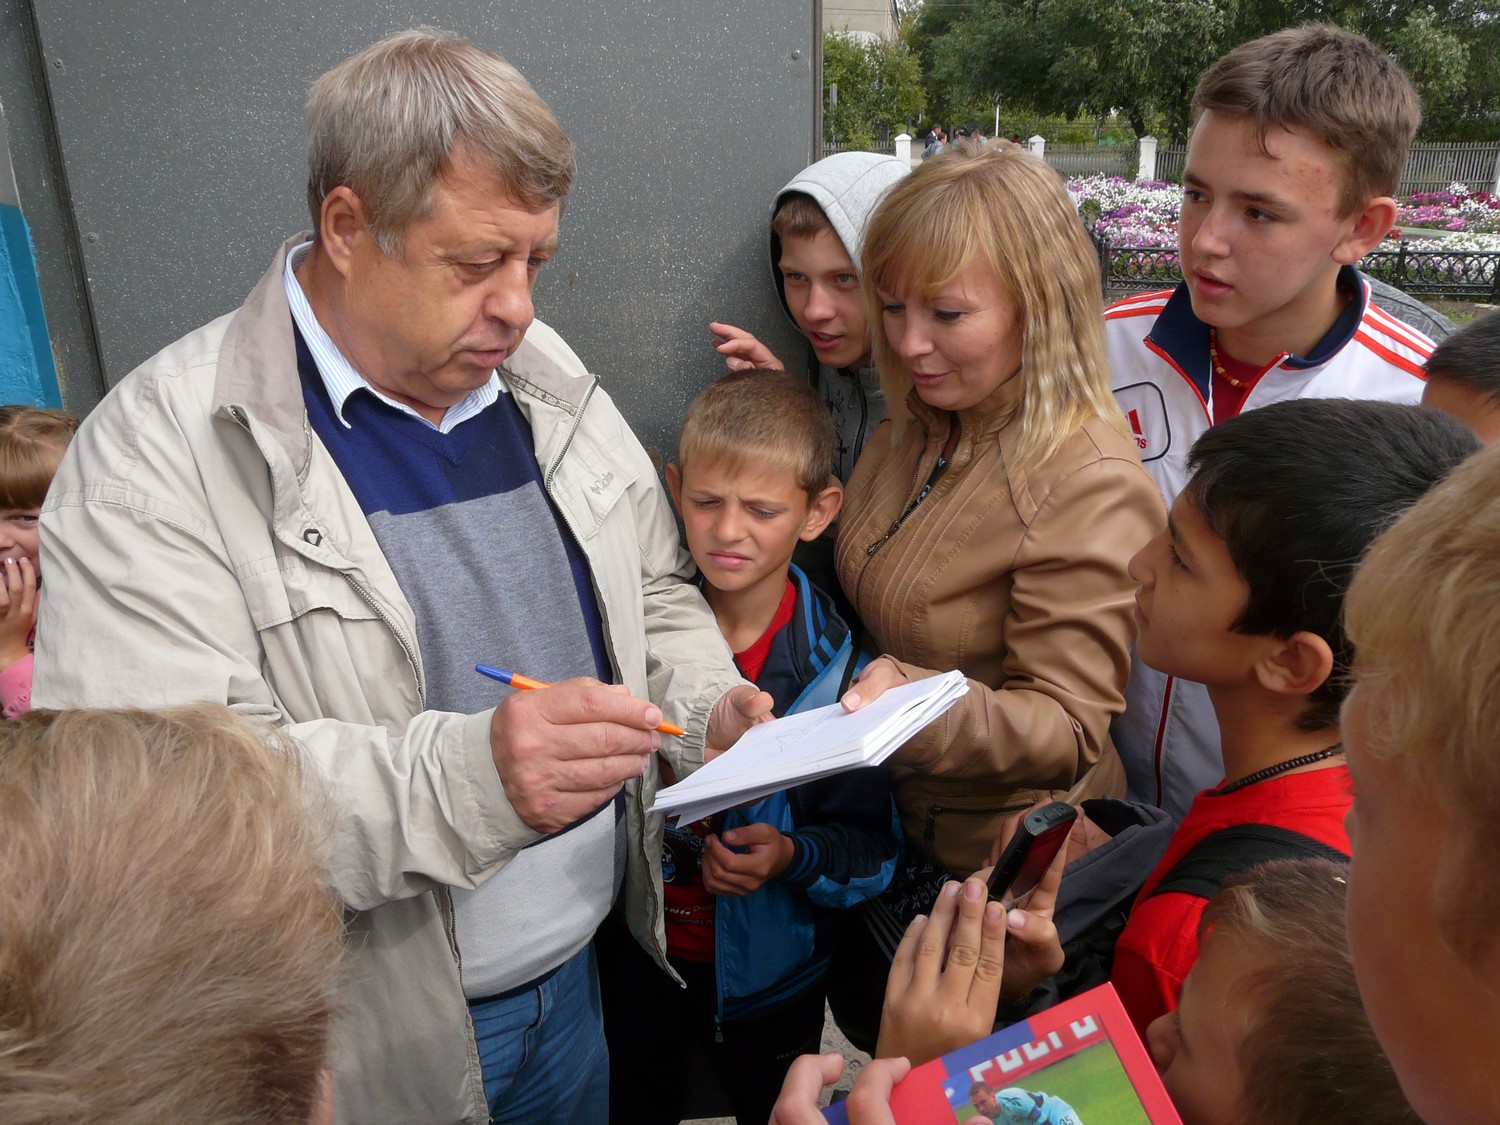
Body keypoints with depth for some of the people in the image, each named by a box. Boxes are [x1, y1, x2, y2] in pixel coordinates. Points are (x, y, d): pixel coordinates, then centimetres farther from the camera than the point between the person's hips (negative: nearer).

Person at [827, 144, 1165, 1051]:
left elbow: (1068, 730, -25)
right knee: (861, 1022, 28)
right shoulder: (917, 434, -3)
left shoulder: (1090, 488, -28)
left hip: (985, 870, -7)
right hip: (886, 826, 8)